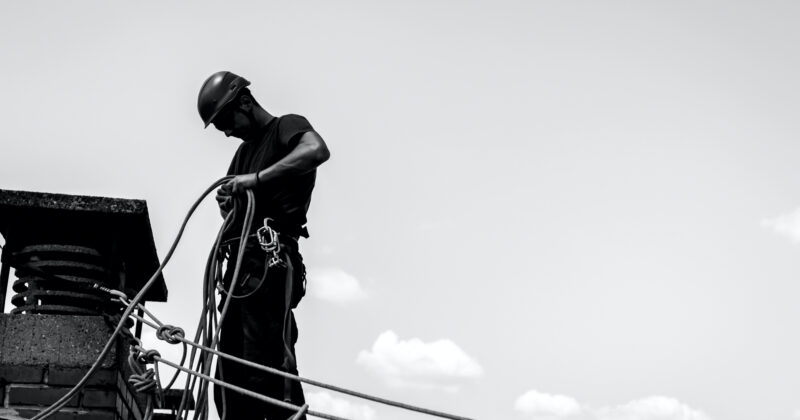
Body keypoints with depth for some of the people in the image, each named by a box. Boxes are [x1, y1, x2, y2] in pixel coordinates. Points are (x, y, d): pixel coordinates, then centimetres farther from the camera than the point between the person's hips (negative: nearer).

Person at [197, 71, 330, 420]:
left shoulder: (287, 127, 1)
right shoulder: (244, 151, 26)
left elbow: (317, 150, -23)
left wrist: (257, 178, -26)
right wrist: (228, 204, 5)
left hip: (269, 262, -9)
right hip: (239, 264, 9)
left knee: (268, 366, -18)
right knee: (230, 377, 5)